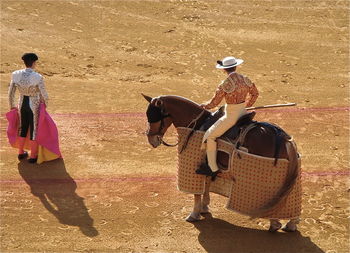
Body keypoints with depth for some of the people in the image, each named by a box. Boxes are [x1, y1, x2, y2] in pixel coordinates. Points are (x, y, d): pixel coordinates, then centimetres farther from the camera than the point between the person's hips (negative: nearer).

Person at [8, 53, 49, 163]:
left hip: (22, 104, 5)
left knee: (23, 128, 25)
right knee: (34, 130, 13)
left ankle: (21, 153, 37)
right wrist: (45, 104, 5)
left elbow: (10, 93, -4)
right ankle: (33, 156, 24)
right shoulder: (38, 77, -25)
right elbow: (44, 95, -18)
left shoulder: (16, 75, -13)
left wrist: (12, 106, 13)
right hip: (34, 105, -4)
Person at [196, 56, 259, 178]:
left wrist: (205, 106, 9)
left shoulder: (224, 85, -19)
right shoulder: (245, 80, -2)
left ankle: (213, 169, 4)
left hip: (231, 116, -7)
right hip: (243, 113, 7)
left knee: (210, 136, 4)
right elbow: (255, 94, 13)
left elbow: (214, 103, -11)